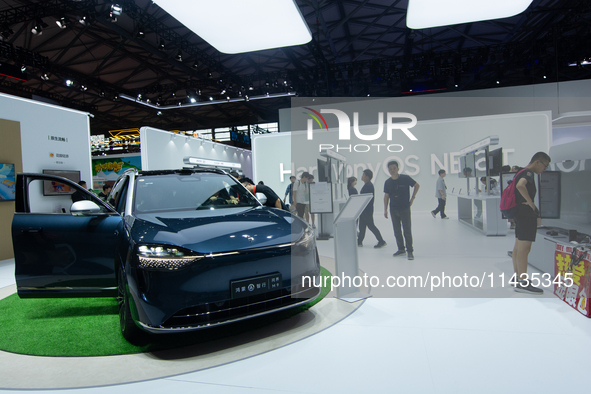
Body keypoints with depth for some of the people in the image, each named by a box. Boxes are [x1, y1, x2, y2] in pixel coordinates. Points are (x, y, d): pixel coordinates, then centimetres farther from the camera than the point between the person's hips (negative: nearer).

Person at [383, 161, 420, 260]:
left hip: (405, 208, -4)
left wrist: (412, 198, 0)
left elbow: (417, 185, 5)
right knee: (397, 231, 10)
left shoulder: (405, 178, -9)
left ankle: (410, 251, 5)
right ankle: (401, 249, 22)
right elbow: (386, 196, 8)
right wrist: (385, 210, 6)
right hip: (393, 210, 4)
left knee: (407, 230, -4)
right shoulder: (387, 182, 1)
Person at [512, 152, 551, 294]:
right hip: (527, 214, -11)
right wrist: (531, 203, -21)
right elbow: (520, 185, -33)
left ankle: (517, 277, 23)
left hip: (519, 213, 11)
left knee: (518, 247, 14)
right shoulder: (528, 173, -11)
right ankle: (522, 283, -10)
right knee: (524, 248, -11)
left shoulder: (522, 173, 19)